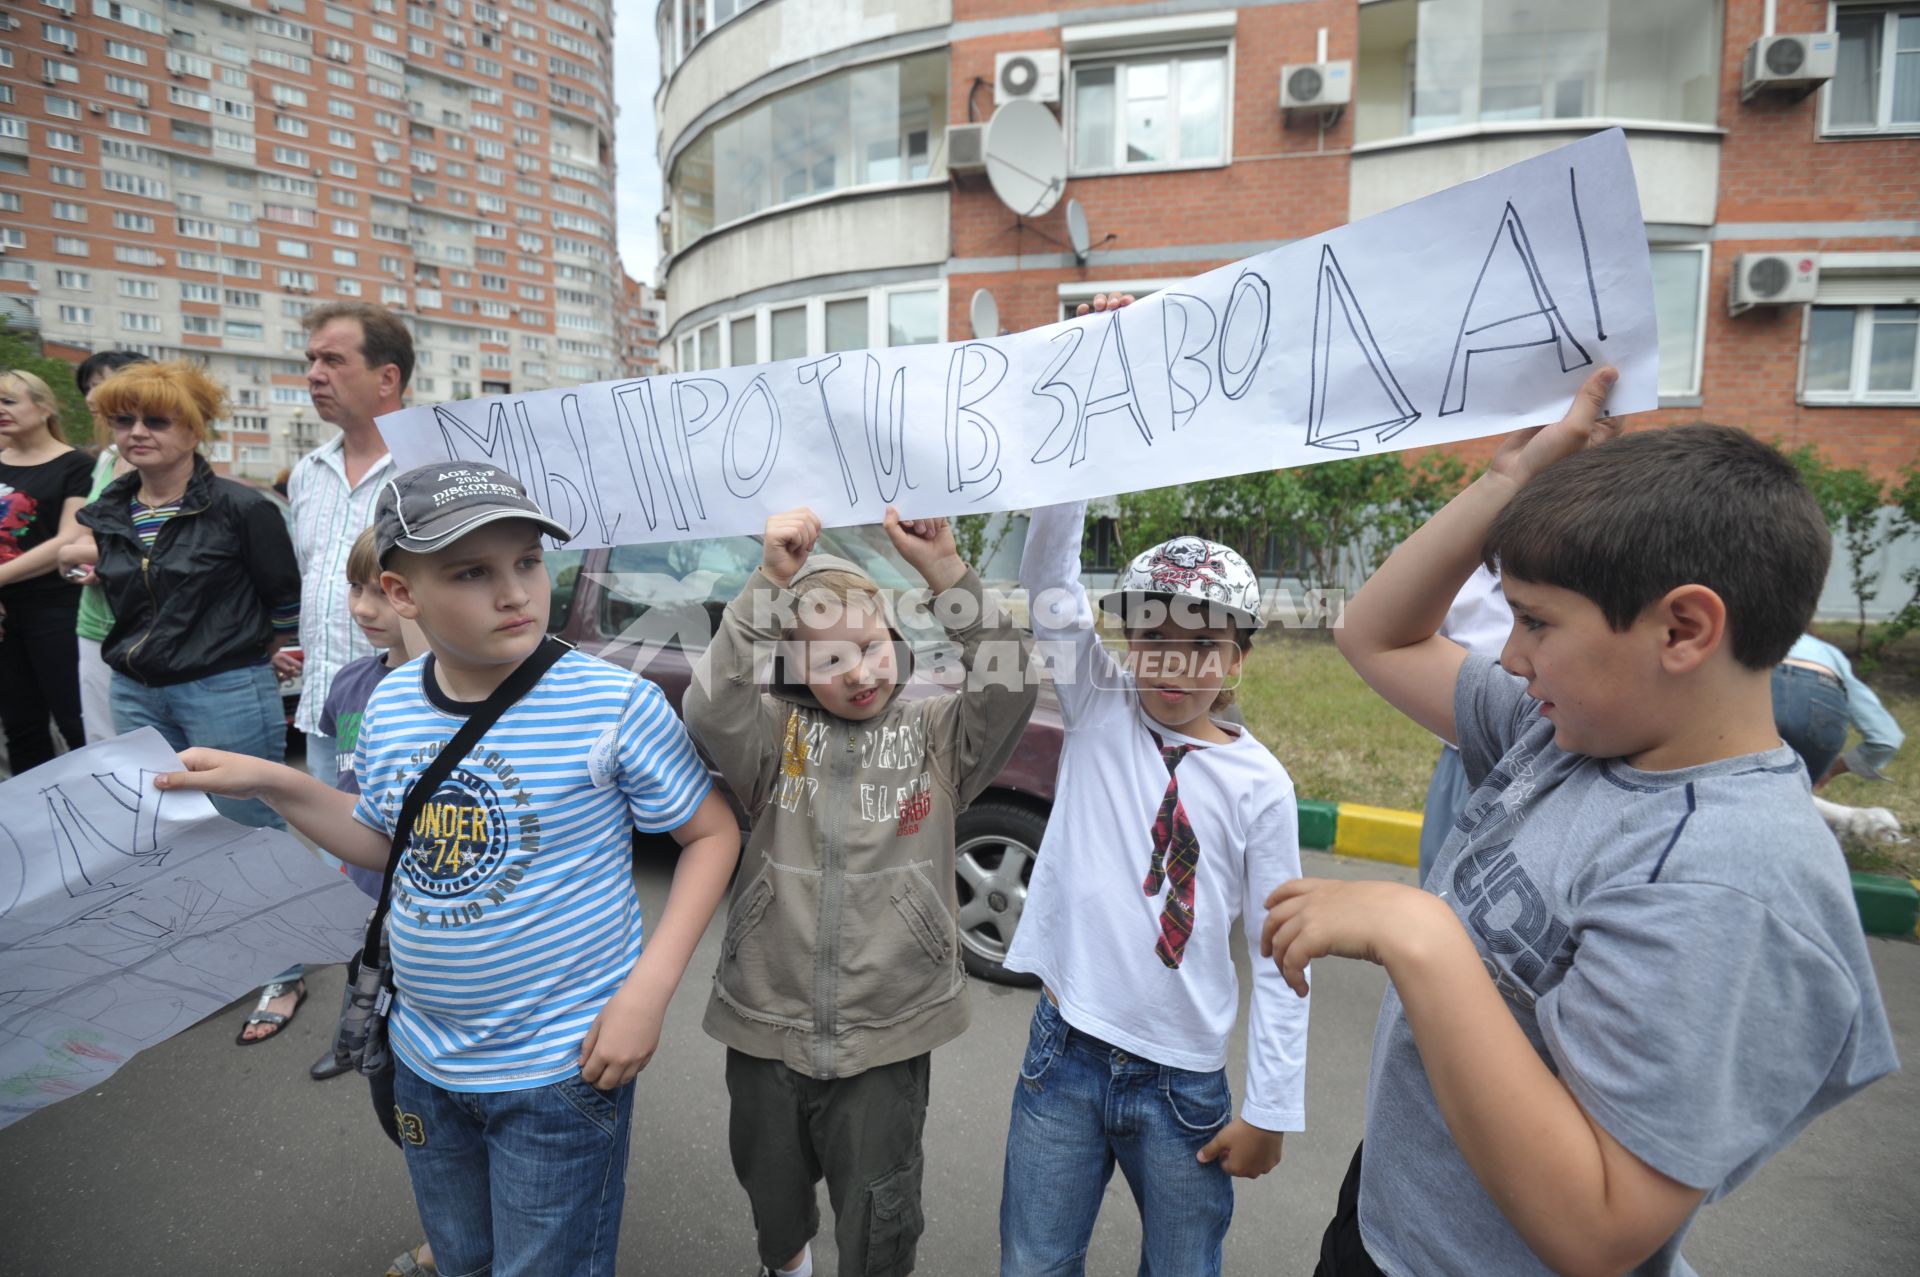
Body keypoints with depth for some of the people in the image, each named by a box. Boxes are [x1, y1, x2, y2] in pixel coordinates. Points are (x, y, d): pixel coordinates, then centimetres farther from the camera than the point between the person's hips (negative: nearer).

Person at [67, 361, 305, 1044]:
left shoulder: (239, 508, -12)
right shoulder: (107, 515, 7)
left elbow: (286, 601, -6)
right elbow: (123, 605, 21)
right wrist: (94, 566, 5)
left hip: (227, 694, -7)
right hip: (136, 695, 7)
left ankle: (282, 974, 18)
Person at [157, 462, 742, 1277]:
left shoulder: (613, 705, -24)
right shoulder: (390, 705, -6)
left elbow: (713, 832, -15)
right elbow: (387, 844, 10)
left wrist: (649, 989, -21)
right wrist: (274, 784, -2)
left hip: (562, 1066, -5)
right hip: (424, 1058, 6)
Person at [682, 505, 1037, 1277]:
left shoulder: (934, 736, -6)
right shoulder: (774, 734, -6)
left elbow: (1010, 692, -21)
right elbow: (707, 710, -24)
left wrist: (945, 572, -30)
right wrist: (769, 583, -31)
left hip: (887, 1037, -2)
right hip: (767, 1028, 2)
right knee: (773, 1201, 27)